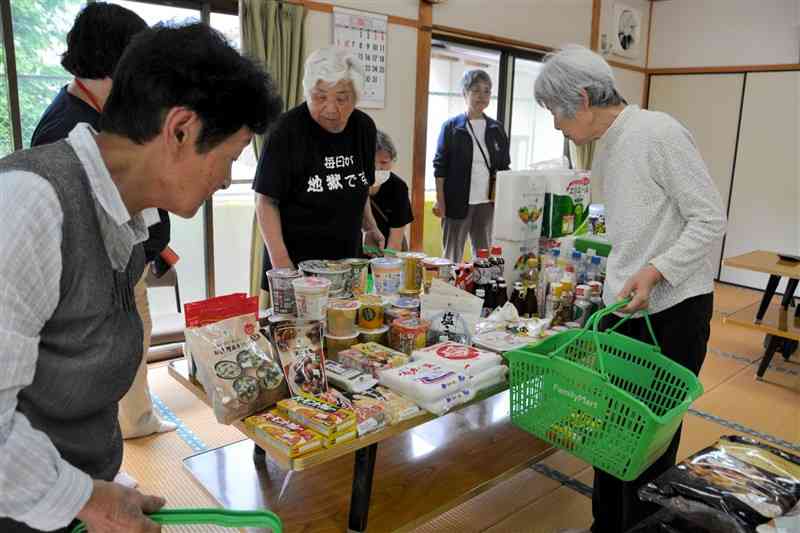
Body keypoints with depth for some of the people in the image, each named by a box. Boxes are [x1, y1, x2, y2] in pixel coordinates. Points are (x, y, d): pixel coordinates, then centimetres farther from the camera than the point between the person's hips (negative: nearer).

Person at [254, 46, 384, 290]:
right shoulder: (287, 131, -14)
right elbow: (266, 201, -13)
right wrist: (280, 260, -20)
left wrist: (370, 227, 11)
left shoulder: (364, 128, 3)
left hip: (347, 258, 5)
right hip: (296, 262, -5)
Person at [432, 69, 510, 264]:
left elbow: (504, 167, 14)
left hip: (487, 202, 4)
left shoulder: (496, 129, 10)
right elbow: (440, 166, -2)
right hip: (458, 201, -3)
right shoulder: (451, 127, -1)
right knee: (452, 255, 3)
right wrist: (439, 200, -8)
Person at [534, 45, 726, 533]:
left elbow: (711, 219, -13)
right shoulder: (609, 149, 12)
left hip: (673, 311, -7)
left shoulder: (658, 133, -12)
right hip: (623, 309, 7)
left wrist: (655, 271, -23)